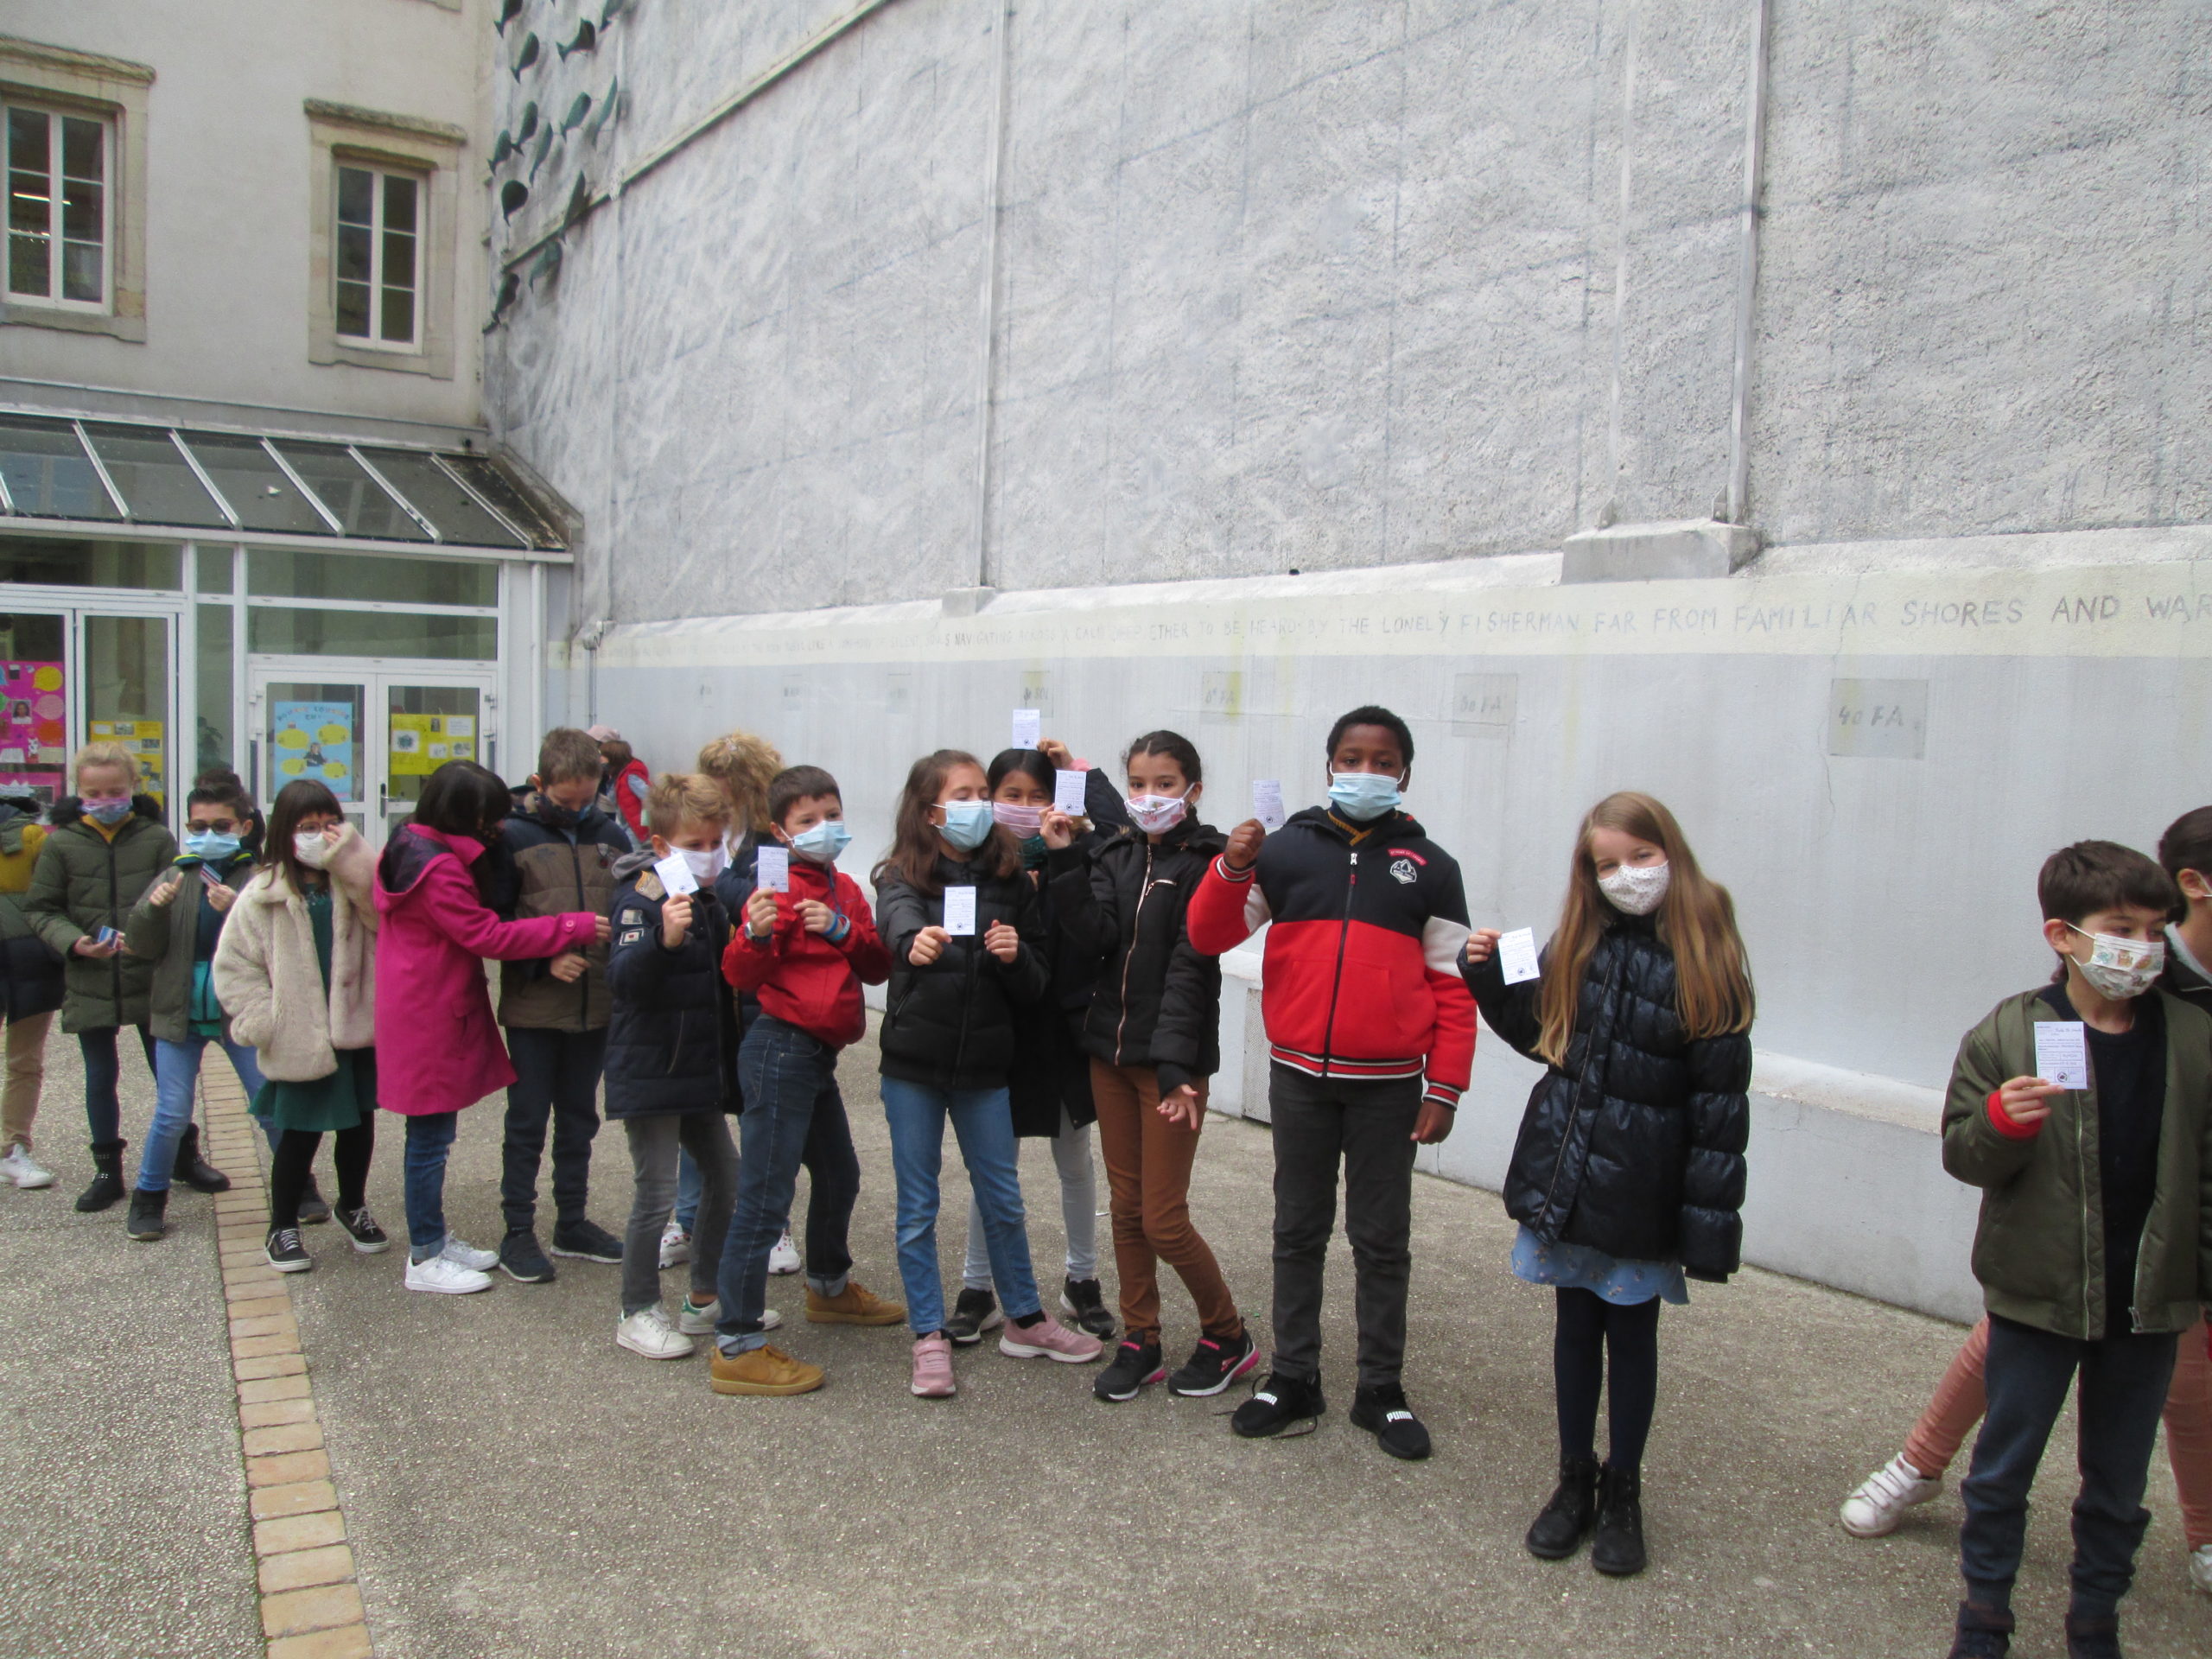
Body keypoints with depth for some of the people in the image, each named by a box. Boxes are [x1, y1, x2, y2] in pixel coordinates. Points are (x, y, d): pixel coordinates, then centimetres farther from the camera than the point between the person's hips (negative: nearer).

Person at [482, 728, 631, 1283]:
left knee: (579, 1118, 15)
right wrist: (544, 961, -19)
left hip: (596, 1005, 4)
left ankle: (573, 1223, 27)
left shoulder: (609, 835, 5)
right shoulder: (513, 837, -6)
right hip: (534, 1008, -4)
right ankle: (518, 1233, 15)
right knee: (527, 1121, 4)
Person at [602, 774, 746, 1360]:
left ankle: (705, 1300, 28)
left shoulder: (711, 901, 10)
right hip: (650, 1074, -9)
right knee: (656, 1193, -2)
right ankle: (638, 1312, 15)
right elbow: (623, 981, -30)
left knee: (726, 1175, 14)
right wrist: (665, 939, -45)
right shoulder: (639, 902, -15)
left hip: (701, 1072, 9)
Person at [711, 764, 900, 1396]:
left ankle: (830, 1288, 47)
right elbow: (741, 976, -17)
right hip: (781, 1050, -9)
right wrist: (755, 934, -35)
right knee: (764, 1197, -8)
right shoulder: (780, 890, -10)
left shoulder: (845, 890, 13)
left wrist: (842, 930, -12)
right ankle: (736, 1347, -2)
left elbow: (878, 968, 5)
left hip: (819, 1055, 9)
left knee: (839, 1176, 24)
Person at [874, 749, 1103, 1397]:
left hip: (985, 1064, 2)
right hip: (913, 1063, -2)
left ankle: (1025, 1320, 32)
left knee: (1003, 1198, 14)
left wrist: (1017, 957, -18)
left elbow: (1037, 988, 4)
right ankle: (930, 1336, 21)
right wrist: (916, 942, -53)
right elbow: (898, 919, -31)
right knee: (918, 1206, 7)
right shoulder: (903, 876, -6)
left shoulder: (1011, 882, 1)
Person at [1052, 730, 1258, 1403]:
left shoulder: (1207, 862, -9)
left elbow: (1190, 968, -16)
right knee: (1126, 1207, 12)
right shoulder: (1115, 856, 7)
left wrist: (1174, 1064, -21)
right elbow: (1097, 938, -7)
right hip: (1110, 1049, 6)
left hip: (1172, 1056, -6)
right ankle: (1140, 1341, 26)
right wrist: (1066, 863, -16)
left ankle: (1228, 1335, 20)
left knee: (1163, 1220, -2)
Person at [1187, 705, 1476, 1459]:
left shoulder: (1429, 867, 1)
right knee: (1298, 1229, 11)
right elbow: (1207, 936, -2)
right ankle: (1293, 1379, 24)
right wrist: (1232, 867, -20)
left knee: (1382, 1239, 9)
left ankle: (1381, 1390, 22)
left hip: (1389, 1085, -1)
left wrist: (1444, 1089, -5)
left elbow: (1453, 986, 0)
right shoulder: (1286, 850, 2)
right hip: (1299, 1076, 1)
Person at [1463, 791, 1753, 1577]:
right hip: (1563, 1175, 4)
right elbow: (1540, 1033, 14)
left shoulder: (1706, 962, -12)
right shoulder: (1577, 945, 2)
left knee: (1631, 1334, 12)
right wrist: (1491, 979, -2)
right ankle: (1575, 1481, 31)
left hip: (1641, 1191, -4)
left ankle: (1623, 1492, 29)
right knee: (1576, 1326, 15)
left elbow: (1721, 1102, -12)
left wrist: (1708, 1223, -14)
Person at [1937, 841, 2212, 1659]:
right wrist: (2003, 1121, -28)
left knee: (2119, 1478, 17)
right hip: (2036, 1292, -2)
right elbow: (1962, 1154, -7)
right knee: (2003, 1467, 11)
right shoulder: (2008, 1033, -11)